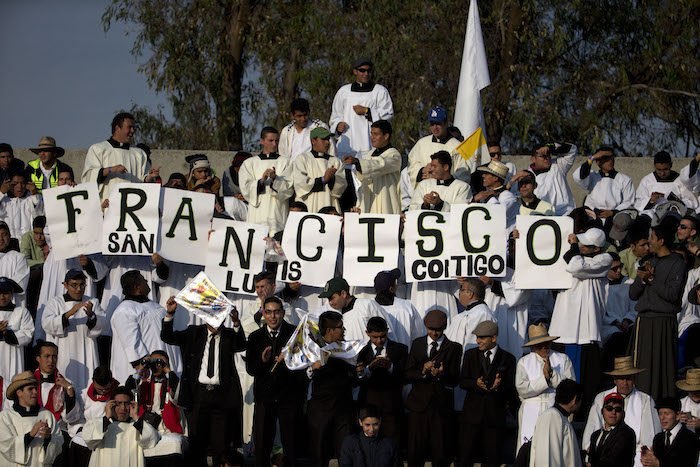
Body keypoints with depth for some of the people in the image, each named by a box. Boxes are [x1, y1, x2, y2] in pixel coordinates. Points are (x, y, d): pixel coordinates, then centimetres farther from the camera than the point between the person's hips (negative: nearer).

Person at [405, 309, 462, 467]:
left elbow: (455, 380, -1)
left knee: (441, 454, -2)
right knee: (415, 451, 0)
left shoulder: (453, 348, 5)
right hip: (418, 405, 1)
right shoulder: (417, 344, 12)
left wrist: (441, 374, -21)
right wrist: (423, 371, -15)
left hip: (442, 406, -1)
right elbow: (407, 375, 5)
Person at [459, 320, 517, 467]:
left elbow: (511, 389, 2)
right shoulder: (470, 354, 11)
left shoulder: (508, 359, 5)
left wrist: (499, 386, -20)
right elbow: (462, 382, 6)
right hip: (472, 413, 1)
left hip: (495, 415, -1)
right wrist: (476, 383, -16)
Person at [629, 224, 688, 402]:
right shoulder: (648, 263, 18)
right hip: (643, 321, 6)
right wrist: (642, 279, -4)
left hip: (664, 322, -6)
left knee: (663, 367, -7)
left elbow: (672, 294, -13)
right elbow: (633, 294, 14)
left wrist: (651, 279, -13)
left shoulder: (677, 264, -2)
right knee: (642, 367, 3)